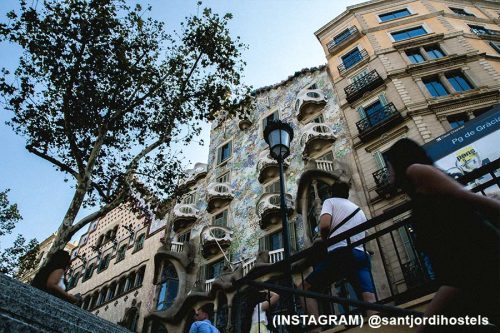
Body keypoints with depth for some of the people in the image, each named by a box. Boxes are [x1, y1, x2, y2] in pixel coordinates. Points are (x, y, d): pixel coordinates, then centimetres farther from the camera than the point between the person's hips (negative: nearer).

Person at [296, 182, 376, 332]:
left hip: (339, 253, -6)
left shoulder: (330, 201, 15)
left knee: (304, 289, 4)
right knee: (370, 300, -6)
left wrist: (324, 240, 14)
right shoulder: (359, 210, 35)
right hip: (361, 254, 6)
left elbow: (325, 225, -6)